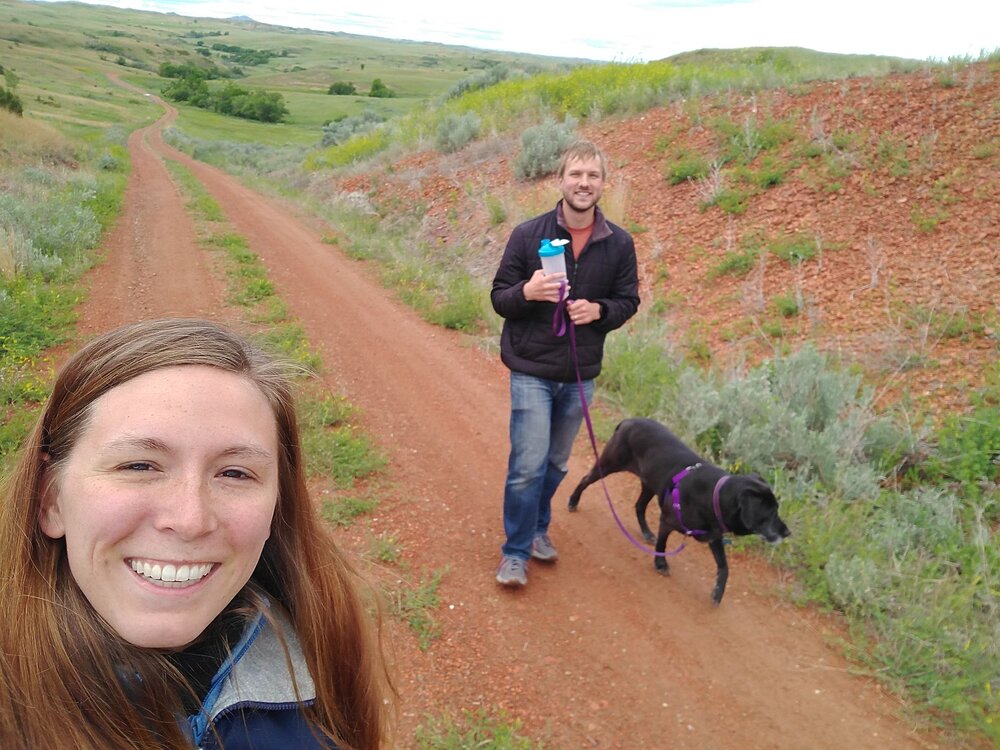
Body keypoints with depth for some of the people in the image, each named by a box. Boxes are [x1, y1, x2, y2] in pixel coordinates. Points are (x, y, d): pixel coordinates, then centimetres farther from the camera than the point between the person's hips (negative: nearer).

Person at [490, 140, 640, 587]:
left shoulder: (619, 244, -1)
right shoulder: (528, 234, -8)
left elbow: (628, 301, 7)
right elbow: (499, 298, -4)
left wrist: (598, 310, -15)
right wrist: (526, 292, -27)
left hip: (581, 375, 3)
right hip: (531, 371, -3)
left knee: (556, 463, 17)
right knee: (528, 466, -6)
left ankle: (537, 529, 39)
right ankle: (515, 552, 12)